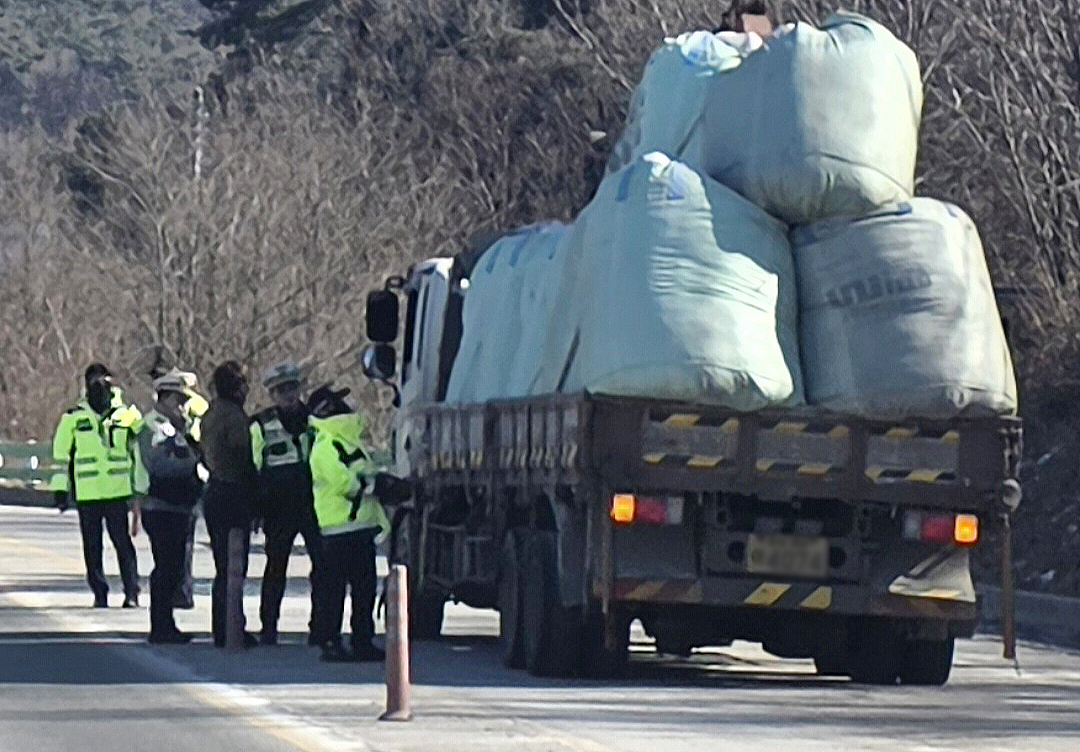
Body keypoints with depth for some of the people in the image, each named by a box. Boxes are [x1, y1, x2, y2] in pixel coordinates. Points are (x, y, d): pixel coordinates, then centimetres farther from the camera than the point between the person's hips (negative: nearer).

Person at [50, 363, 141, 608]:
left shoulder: (125, 414, 5)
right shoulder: (73, 417, 4)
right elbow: (61, 453, 9)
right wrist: (60, 487, 6)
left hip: (117, 490, -1)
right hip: (87, 493, 1)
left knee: (122, 541, -5)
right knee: (92, 546, 5)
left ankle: (131, 592, -3)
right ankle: (99, 593, 12)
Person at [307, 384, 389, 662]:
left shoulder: (347, 441, 20)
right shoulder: (326, 446, -13)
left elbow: (365, 481, 24)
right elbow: (347, 484, -22)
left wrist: (379, 515, 22)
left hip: (361, 524, 10)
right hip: (340, 527, -10)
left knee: (365, 587, 11)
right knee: (334, 587, -6)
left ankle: (363, 642, 16)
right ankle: (329, 642, -3)